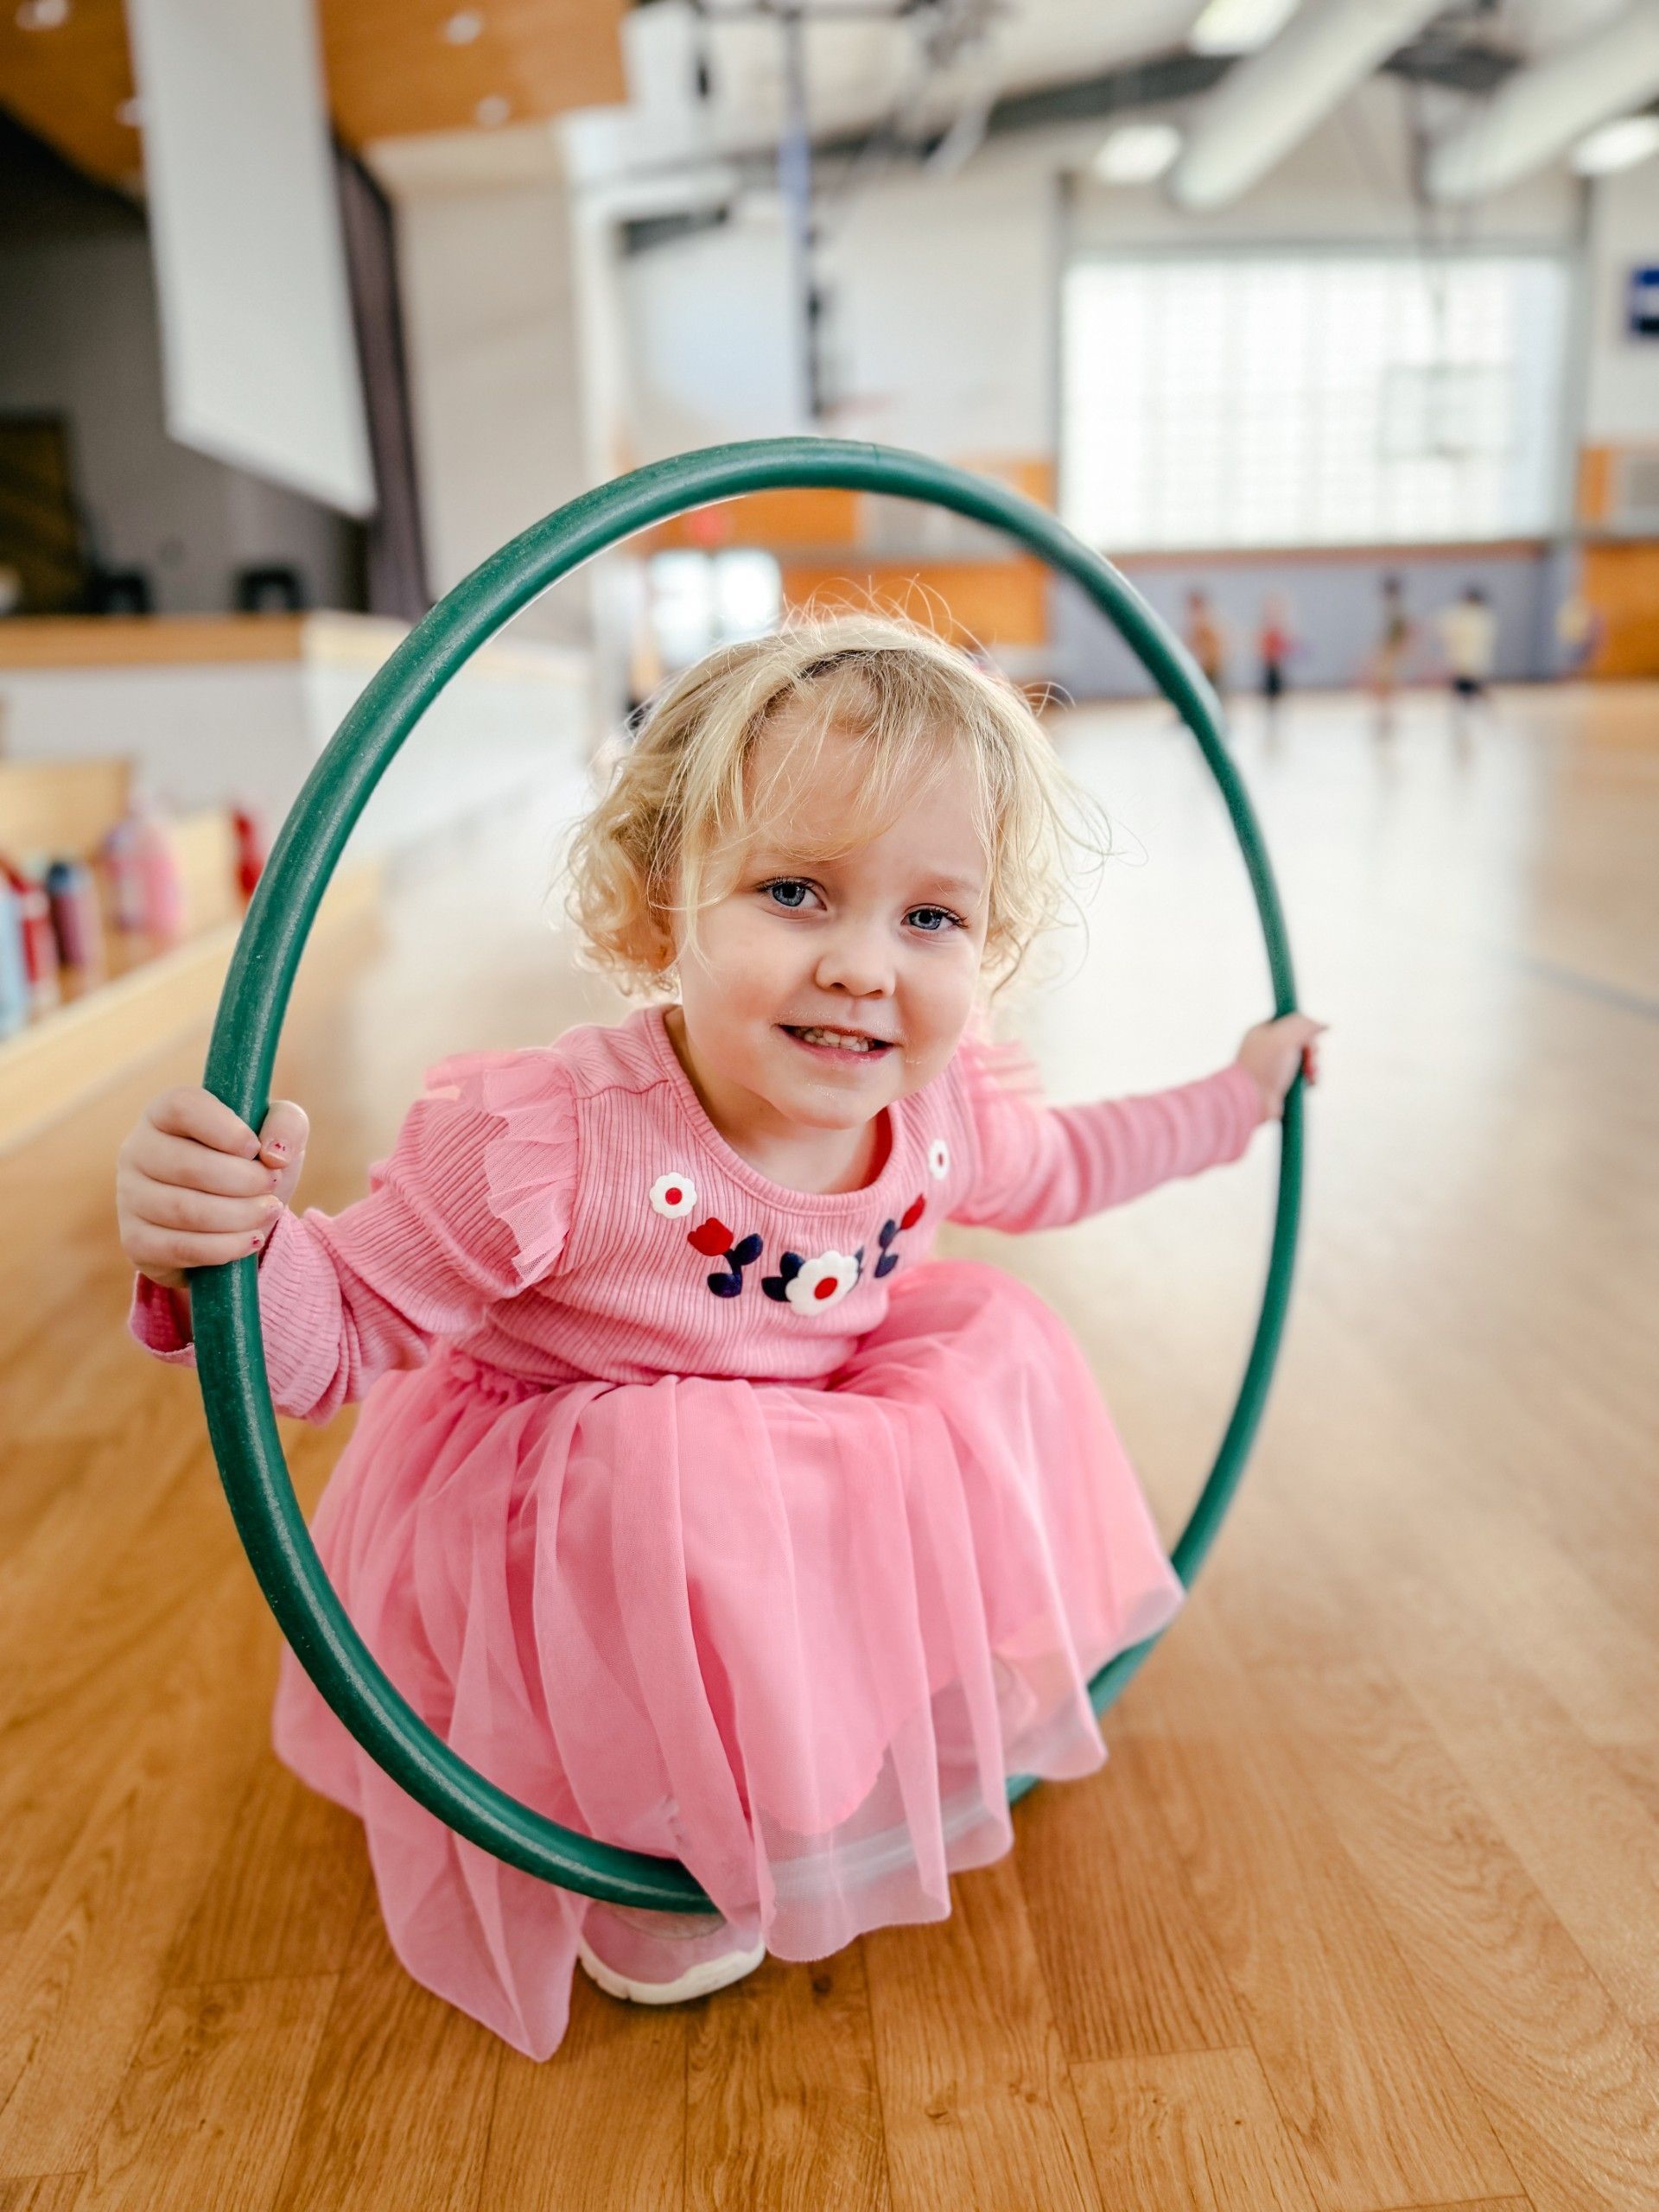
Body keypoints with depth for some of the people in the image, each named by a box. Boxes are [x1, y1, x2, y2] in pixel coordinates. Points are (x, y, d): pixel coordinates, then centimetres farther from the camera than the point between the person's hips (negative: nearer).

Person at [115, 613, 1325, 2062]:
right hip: (569, 1523, -6)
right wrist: (221, 1251, -49)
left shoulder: (949, 1109, -15)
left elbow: (1054, 1169, 8)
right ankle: (639, 1876, 2)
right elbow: (345, 1330, -27)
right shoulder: (544, 1140, -36)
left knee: (996, 1350, -3)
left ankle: (917, 1747, 23)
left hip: (814, 1471, 6)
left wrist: (1239, 1097, 15)